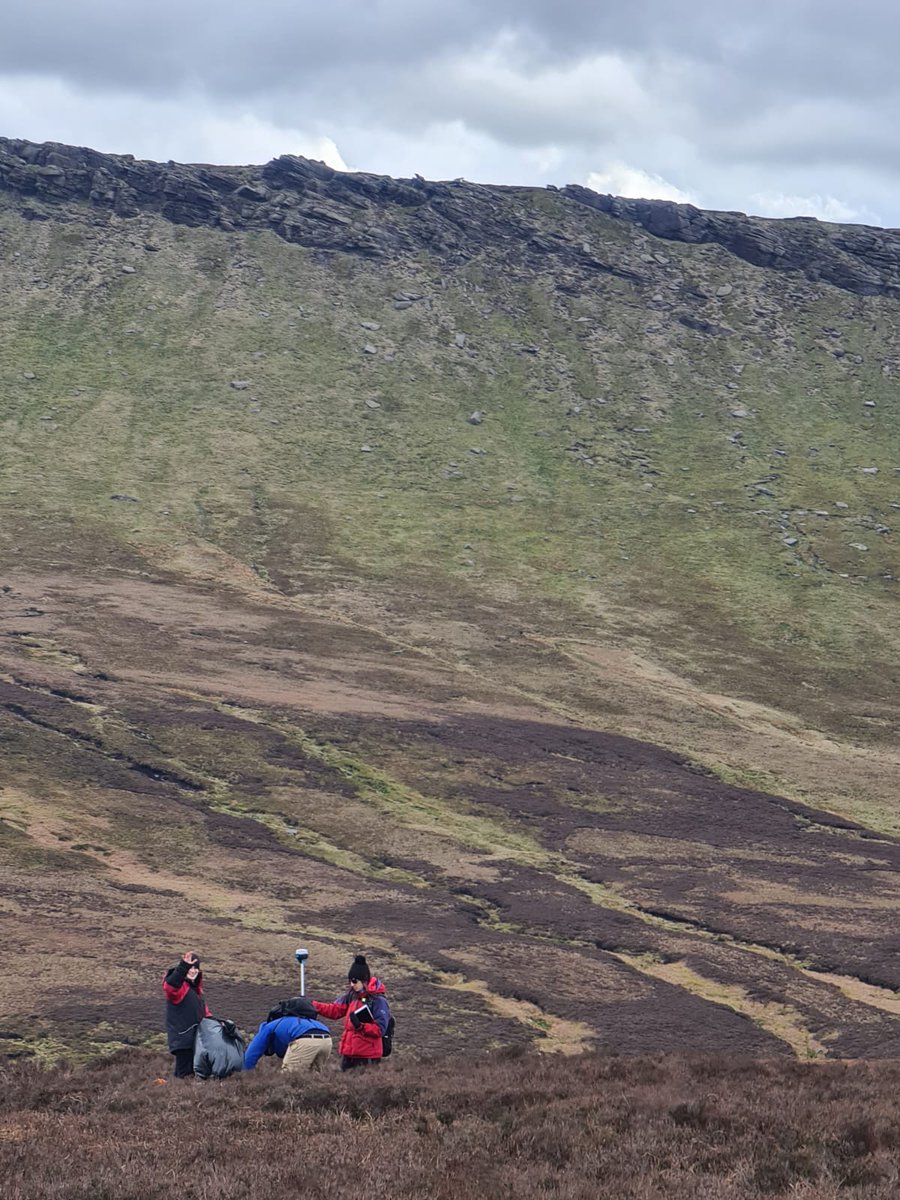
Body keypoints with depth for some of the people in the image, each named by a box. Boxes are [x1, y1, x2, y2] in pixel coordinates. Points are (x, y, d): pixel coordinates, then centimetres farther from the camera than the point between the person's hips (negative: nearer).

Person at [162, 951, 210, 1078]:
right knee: (184, 1072, -11)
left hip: (196, 1033, 9)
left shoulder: (195, 985, 17)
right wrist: (184, 967, -48)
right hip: (182, 1034, -9)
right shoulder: (177, 983, -13)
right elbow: (170, 986, -39)